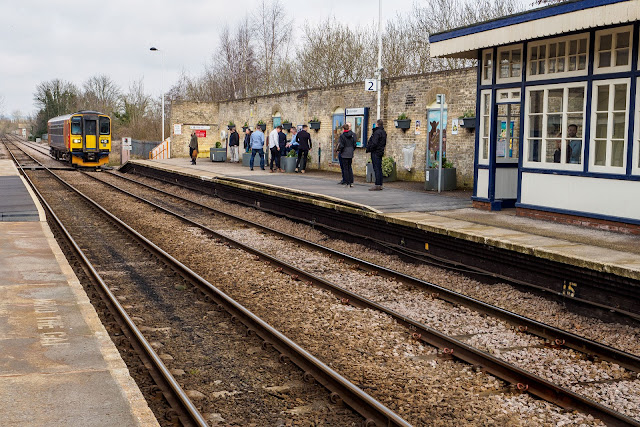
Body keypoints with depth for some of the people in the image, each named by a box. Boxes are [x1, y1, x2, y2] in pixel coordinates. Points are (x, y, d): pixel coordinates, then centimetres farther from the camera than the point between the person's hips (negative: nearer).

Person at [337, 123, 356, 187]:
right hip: (351, 153, 5)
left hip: (344, 153, -5)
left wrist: (339, 151, 1)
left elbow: (341, 145, -14)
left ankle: (347, 183, 0)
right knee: (349, 167, 14)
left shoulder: (342, 135, -11)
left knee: (345, 168, 1)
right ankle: (351, 182, 12)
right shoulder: (352, 135, 4)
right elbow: (354, 144, 6)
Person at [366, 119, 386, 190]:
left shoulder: (377, 132, -17)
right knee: (379, 169, 12)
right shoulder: (384, 132, 14)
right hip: (381, 152, 9)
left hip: (375, 152, -9)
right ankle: (380, 185, 15)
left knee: (376, 169, -9)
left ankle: (377, 185, -10)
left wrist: (369, 149, -9)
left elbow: (374, 143, -21)